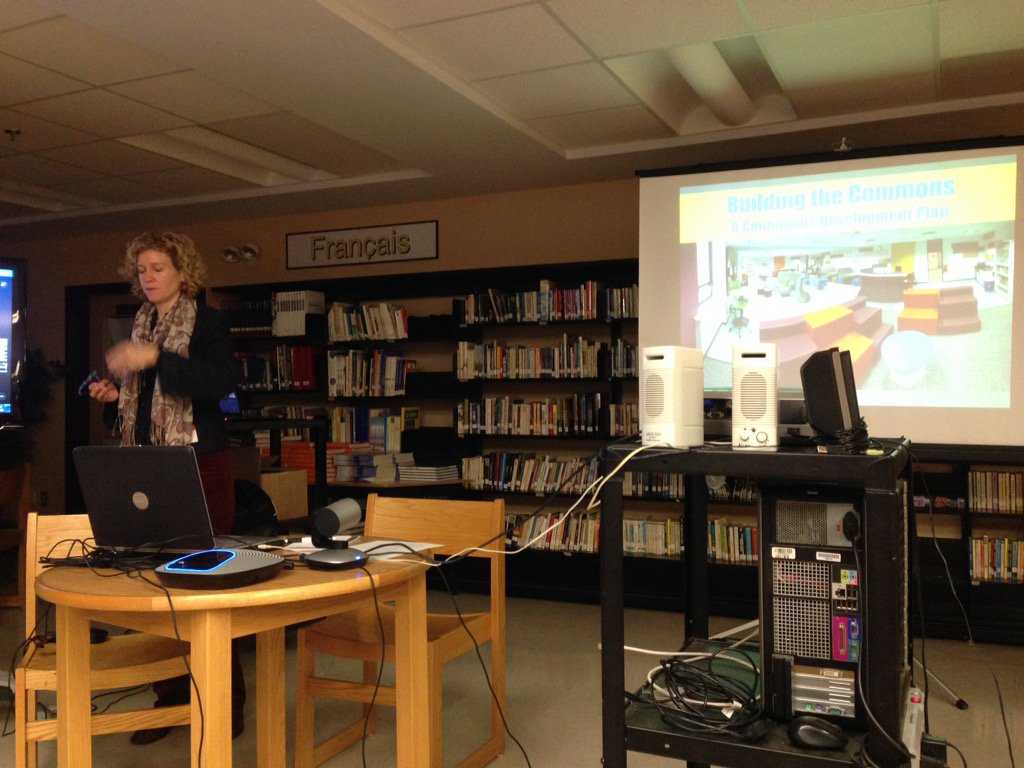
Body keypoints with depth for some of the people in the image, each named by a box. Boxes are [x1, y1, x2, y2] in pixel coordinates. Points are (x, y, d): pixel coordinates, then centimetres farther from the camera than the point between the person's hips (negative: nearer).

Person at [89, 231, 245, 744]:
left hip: (199, 461, -6)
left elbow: (224, 381, -21)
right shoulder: (138, 327, 16)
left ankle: (225, 700, 10)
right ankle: (171, 696, 19)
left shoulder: (209, 322, -3)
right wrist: (112, 396, 5)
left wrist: (156, 358, -26)